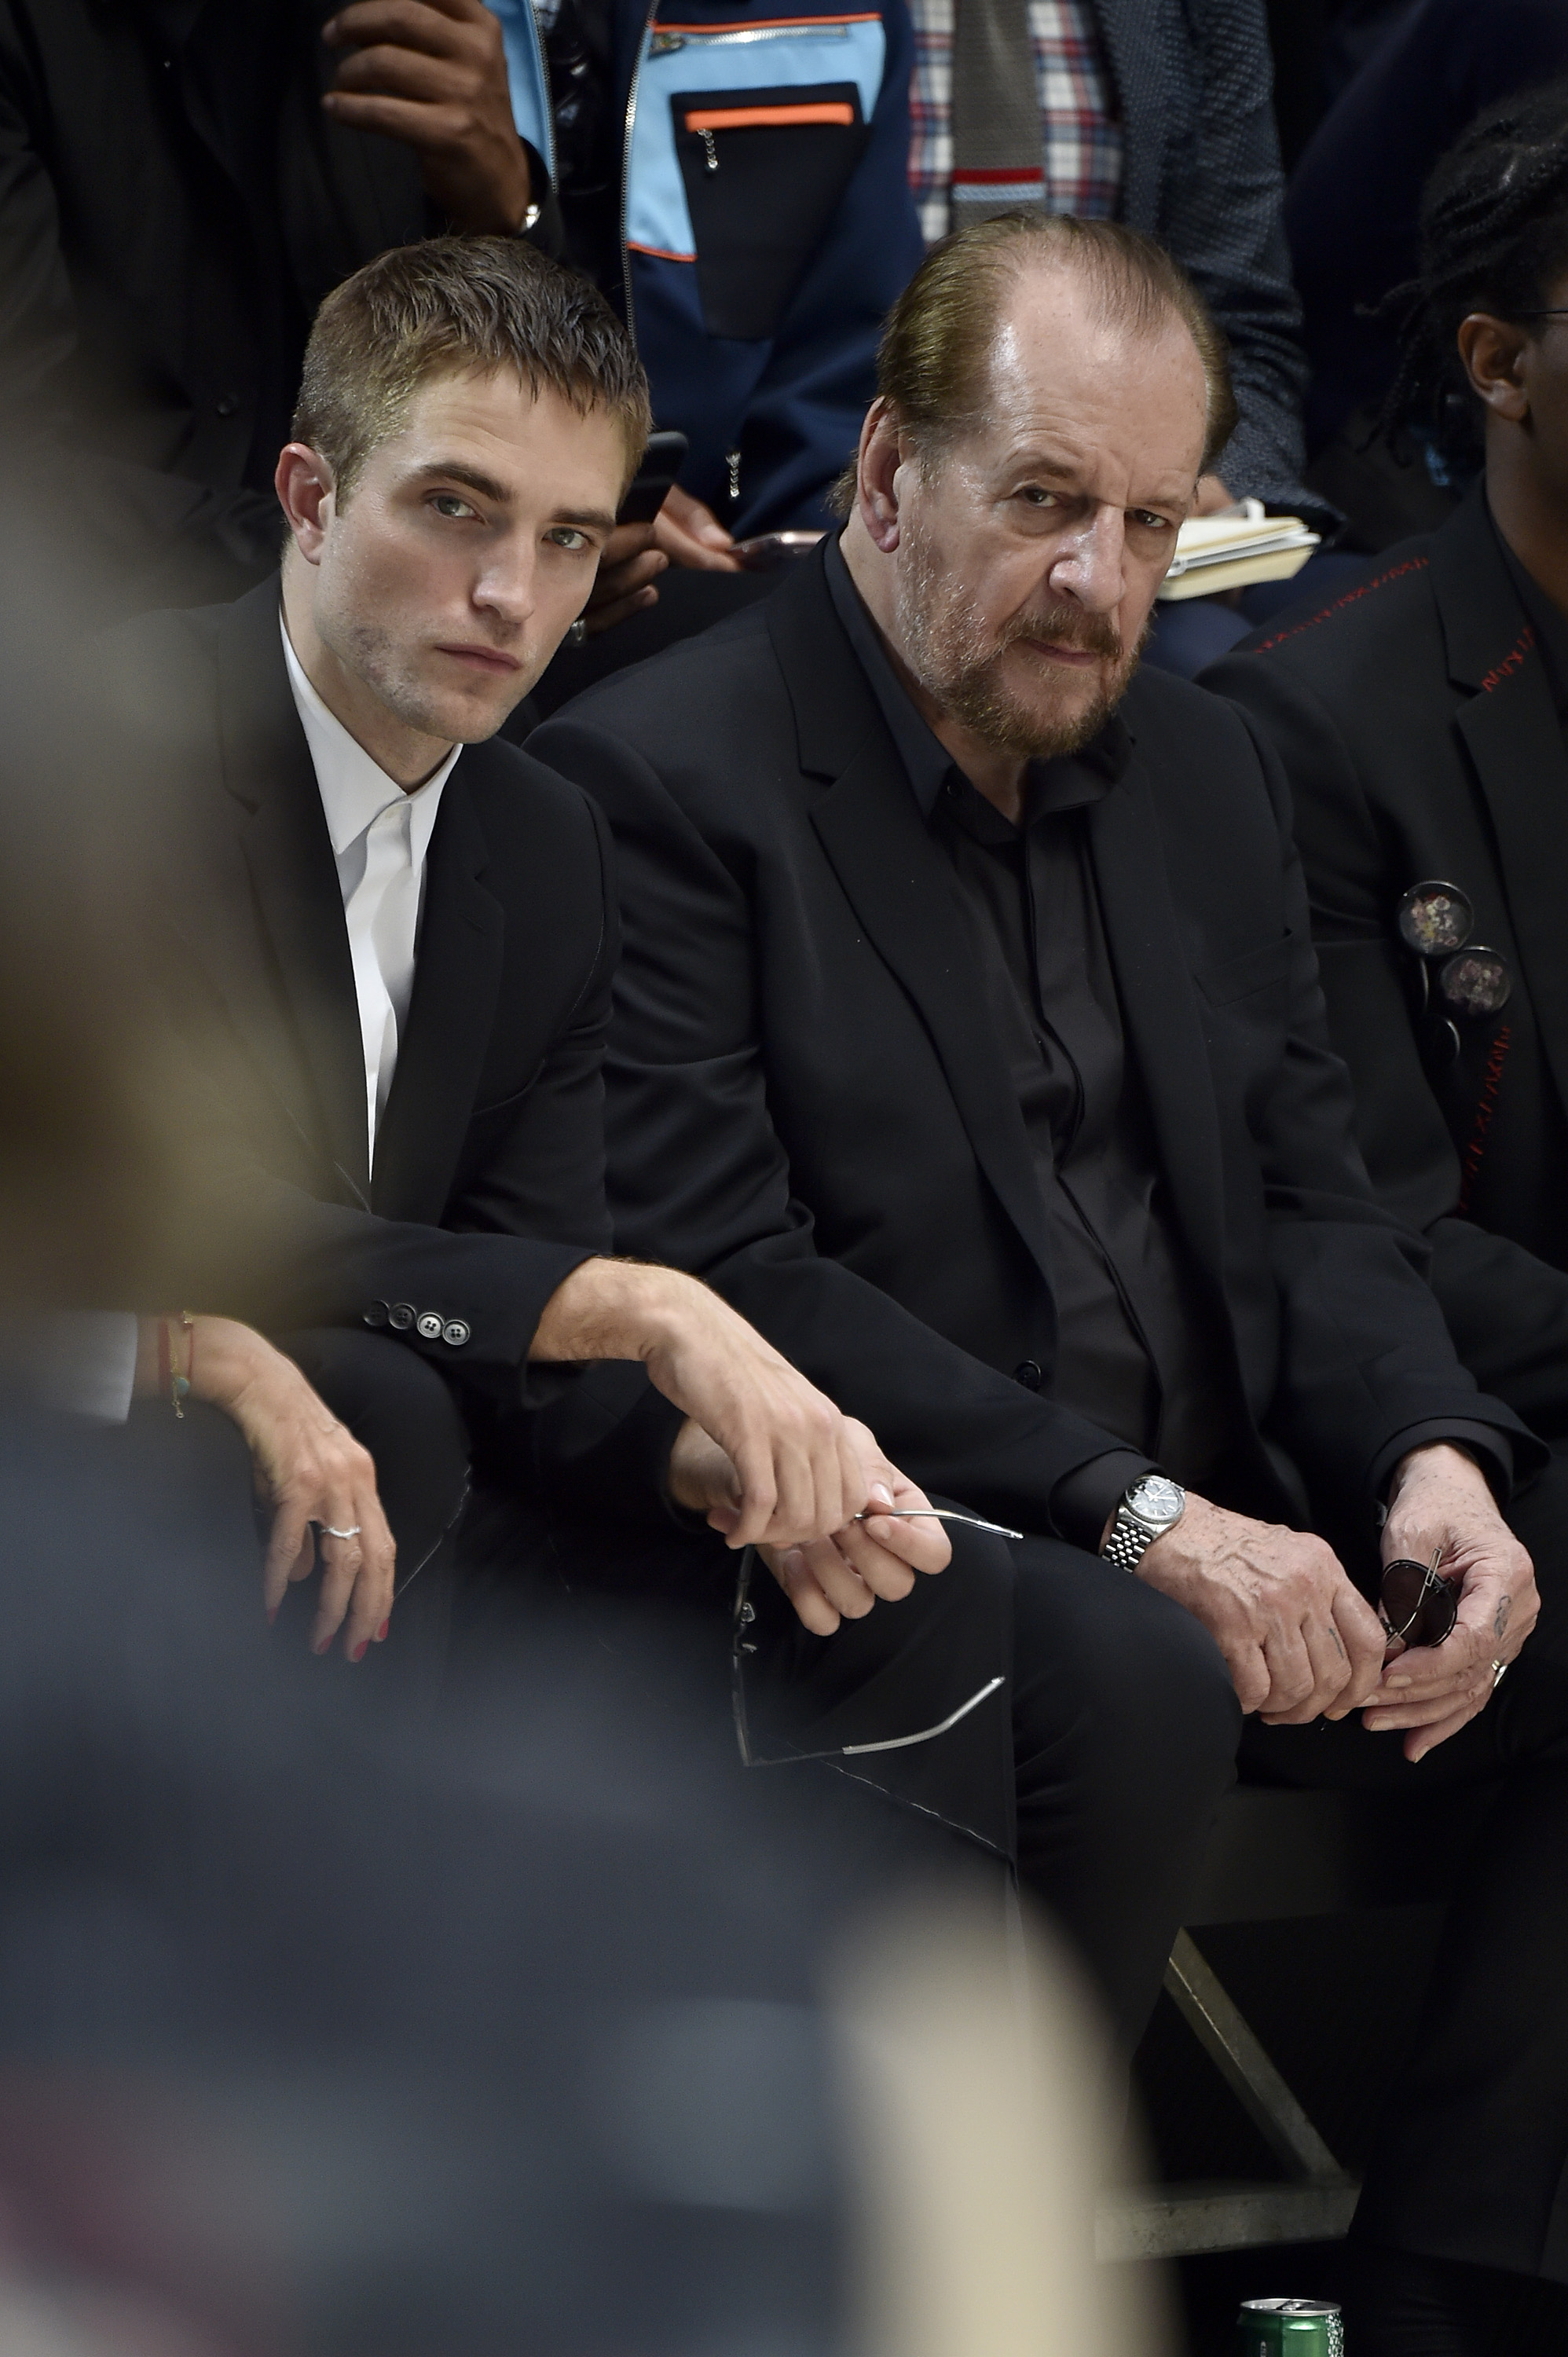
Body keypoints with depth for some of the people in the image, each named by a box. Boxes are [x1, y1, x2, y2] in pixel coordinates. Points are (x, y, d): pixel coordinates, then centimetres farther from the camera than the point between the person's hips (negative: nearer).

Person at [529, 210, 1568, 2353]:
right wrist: (1133, 1513, -22)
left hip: (1214, 1541, 7)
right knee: (1126, 1680, -36)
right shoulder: (657, 783, -8)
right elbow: (715, 1275, -16)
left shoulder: (1207, 772, 17)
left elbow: (1305, 1195, 16)